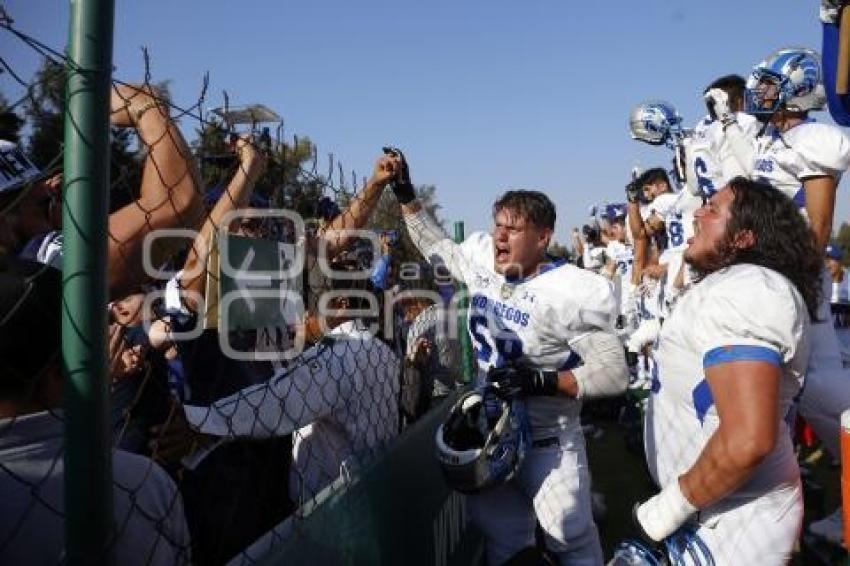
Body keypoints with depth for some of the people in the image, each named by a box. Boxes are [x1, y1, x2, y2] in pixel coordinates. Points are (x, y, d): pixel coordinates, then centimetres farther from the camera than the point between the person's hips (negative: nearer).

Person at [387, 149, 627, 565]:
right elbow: (438, 246, 15)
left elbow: (615, 374, -22)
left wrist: (543, 382, -31)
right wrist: (405, 195, 9)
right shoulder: (483, 262, -6)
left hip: (547, 441, -5)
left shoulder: (572, 293, -24)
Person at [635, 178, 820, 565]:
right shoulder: (745, 286, 10)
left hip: (732, 524, -9)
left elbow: (747, 440, -34)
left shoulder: (736, 293, -25)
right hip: (733, 510, 9)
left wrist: (670, 508, -23)